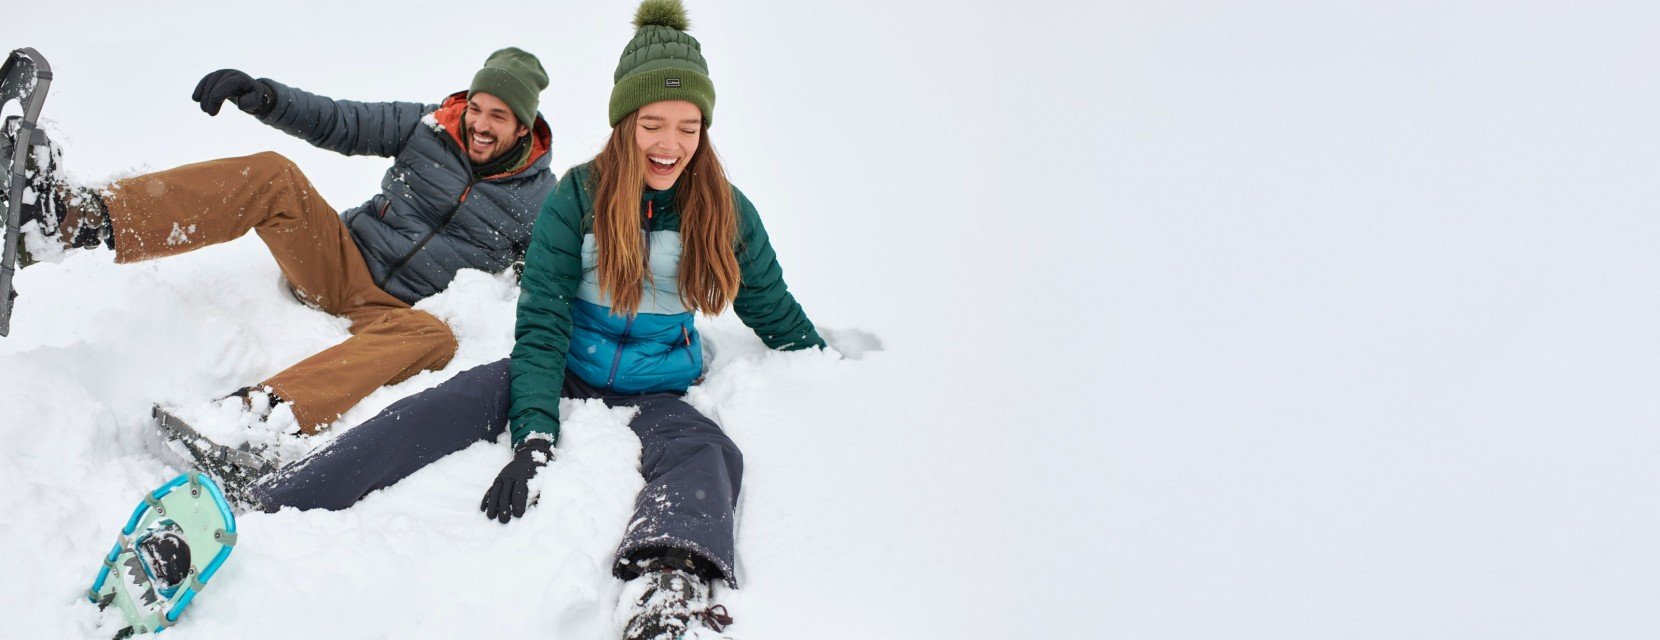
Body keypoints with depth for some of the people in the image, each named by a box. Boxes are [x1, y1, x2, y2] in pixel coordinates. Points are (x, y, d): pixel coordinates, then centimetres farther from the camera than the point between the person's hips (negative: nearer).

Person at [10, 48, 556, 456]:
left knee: (433, 338, -41)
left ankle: (257, 414, -60)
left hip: (391, 314, -2)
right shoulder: (431, 126, 6)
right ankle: (78, 218, -41)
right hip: (339, 263, 2)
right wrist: (264, 96, -10)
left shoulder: (538, 199, 3)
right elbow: (335, 122, 7)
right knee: (272, 177, -25)